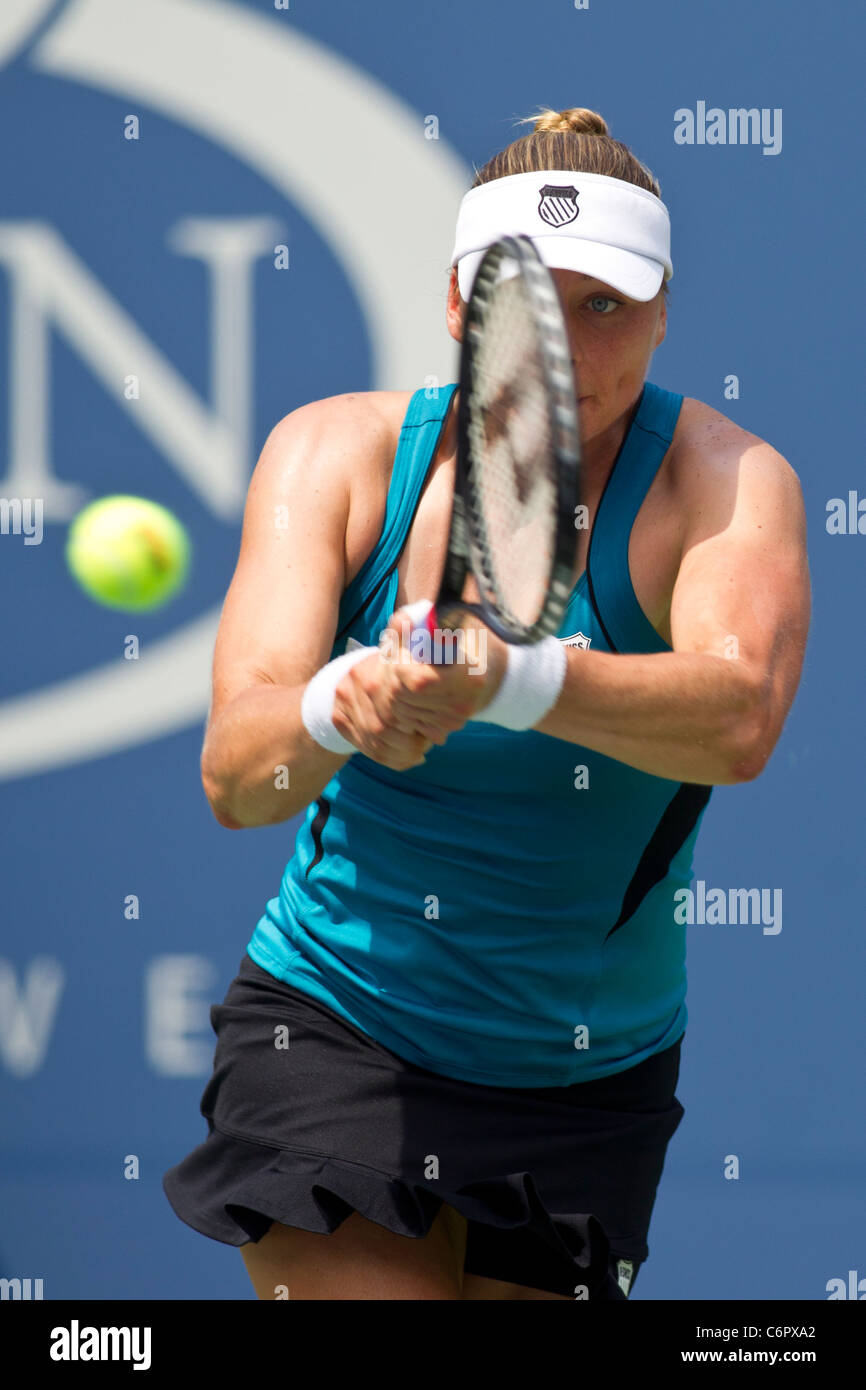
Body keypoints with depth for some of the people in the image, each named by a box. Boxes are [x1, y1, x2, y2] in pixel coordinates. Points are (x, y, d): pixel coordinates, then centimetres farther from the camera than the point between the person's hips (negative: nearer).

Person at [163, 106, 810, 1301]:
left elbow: (740, 719, -36)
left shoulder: (725, 481, -14)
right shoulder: (338, 453, -9)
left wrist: (512, 677, -54)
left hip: (590, 1078, 1)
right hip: (327, 1030, -1)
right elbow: (233, 776, -21)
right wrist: (339, 709, -45)